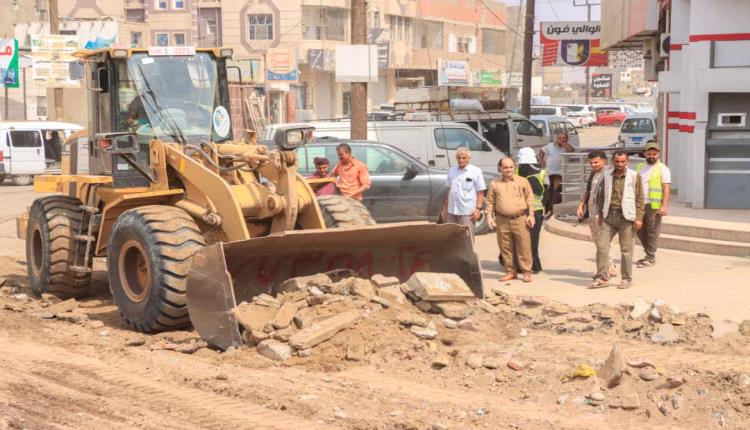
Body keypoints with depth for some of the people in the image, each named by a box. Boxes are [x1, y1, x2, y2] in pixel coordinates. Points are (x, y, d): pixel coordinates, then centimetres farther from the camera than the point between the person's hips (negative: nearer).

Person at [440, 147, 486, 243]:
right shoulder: (452, 171, 11)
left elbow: (480, 193, -5)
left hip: (467, 212, -5)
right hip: (451, 211, 5)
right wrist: (444, 208, 15)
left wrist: (478, 209, -14)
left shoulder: (476, 171, -4)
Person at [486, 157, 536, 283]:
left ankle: (526, 272, 4)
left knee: (523, 246, -3)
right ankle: (511, 271, 15)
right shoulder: (494, 183, 9)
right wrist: (489, 216, 1)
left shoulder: (523, 181, 6)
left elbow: (530, 199, 6)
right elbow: (490, 201, 11)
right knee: (505, 247, 5)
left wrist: (531, 215, -1)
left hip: (520, 219, -2)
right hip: (502, 220, 2)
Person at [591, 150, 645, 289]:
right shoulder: (607, 175, 10)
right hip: (609, 216, 4)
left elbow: (639, 198, -1)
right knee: (601, 245, -3)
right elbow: (602, 196, 17)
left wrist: (639, 217, -7)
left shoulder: (634, 176, -1)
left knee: (626, 249, 1)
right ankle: (602, 278, 3)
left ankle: (627, 279, 11)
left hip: (626, 217, -4)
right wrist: (600, 214, 14)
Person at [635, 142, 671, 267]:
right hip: (639, 204, 6)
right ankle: (649, 254, 23)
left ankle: (650, 258, 2)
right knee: (640, 230, 9)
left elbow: (667, 188, -8)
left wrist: (664, 206, -18)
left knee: (652, 232, -4)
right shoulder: (639, 167, 16)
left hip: (654, 205, -6)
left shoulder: (662, 169, -2)